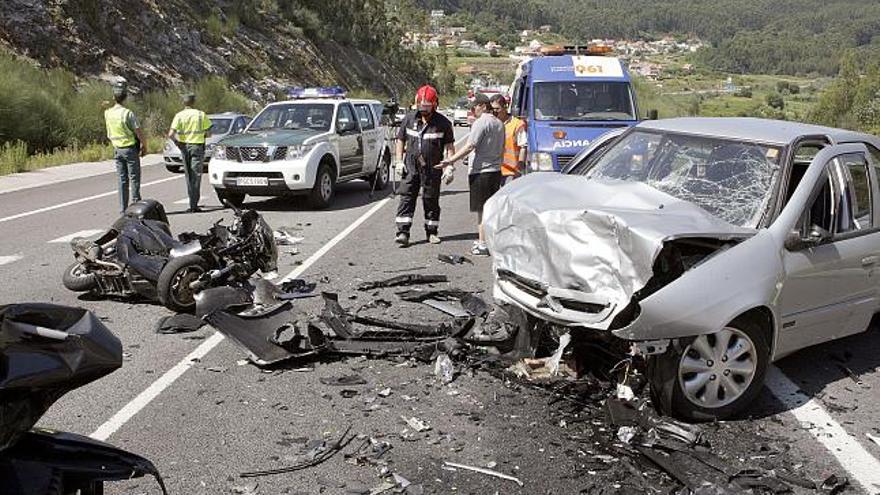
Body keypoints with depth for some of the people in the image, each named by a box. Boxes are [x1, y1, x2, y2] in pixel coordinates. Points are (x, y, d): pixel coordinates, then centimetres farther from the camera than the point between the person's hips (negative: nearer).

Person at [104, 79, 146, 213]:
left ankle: (123, 208, 11)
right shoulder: (127, 113, -16)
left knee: (122, 179, 10)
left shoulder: (108, 113, 2)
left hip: (117, 150, 5)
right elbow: (139, 132, -16)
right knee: (134, 178, 2)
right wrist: (144, 146, -1)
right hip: (130, 148, -5)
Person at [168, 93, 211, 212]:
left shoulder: (179, 115, -2)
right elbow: (208, 133, -1)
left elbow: (171, 134, -11)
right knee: (196, 176, -2)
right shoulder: (201, 114, -4)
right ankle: (193, 205, -8)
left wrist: (177, 141, 6)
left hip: (184, 147, 2)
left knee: (188, 175, 14)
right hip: (197, 146, -2)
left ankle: (193, 202, 19)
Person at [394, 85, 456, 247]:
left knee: (431, 201, 8)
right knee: (406, 198, -5)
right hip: (411, 167, 1)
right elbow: (400, 141, 11)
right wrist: (398, 162, 2)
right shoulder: (409, 119, 4)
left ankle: (432, 232, 20)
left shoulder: (443, 123, -1)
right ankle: (403, 232, -6)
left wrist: (449, 168, -5)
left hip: (432, 169, -1)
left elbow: (449, 146, 2)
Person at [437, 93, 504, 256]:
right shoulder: (499, 123, 14)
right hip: (496, 170, 8)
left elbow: (470, 146, -21)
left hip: (481, 171, -8)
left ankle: (483, 244, -3)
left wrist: (450, 160, -22)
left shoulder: (481, 122, -13)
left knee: (482, 209, -4)